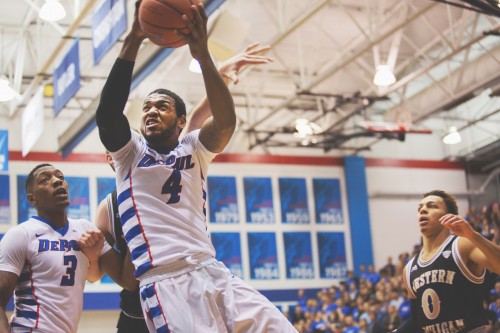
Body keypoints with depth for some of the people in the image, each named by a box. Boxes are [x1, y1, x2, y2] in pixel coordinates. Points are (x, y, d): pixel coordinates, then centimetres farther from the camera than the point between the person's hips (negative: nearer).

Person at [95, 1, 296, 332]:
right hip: (165, 283, -3)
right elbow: (107, 114, -8)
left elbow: (226, 122, -4)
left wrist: (203, 54, -17)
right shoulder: (130, 152, 13)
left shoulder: (194, 150, 17)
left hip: (214, 273, 3)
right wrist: (133, 41, -16)